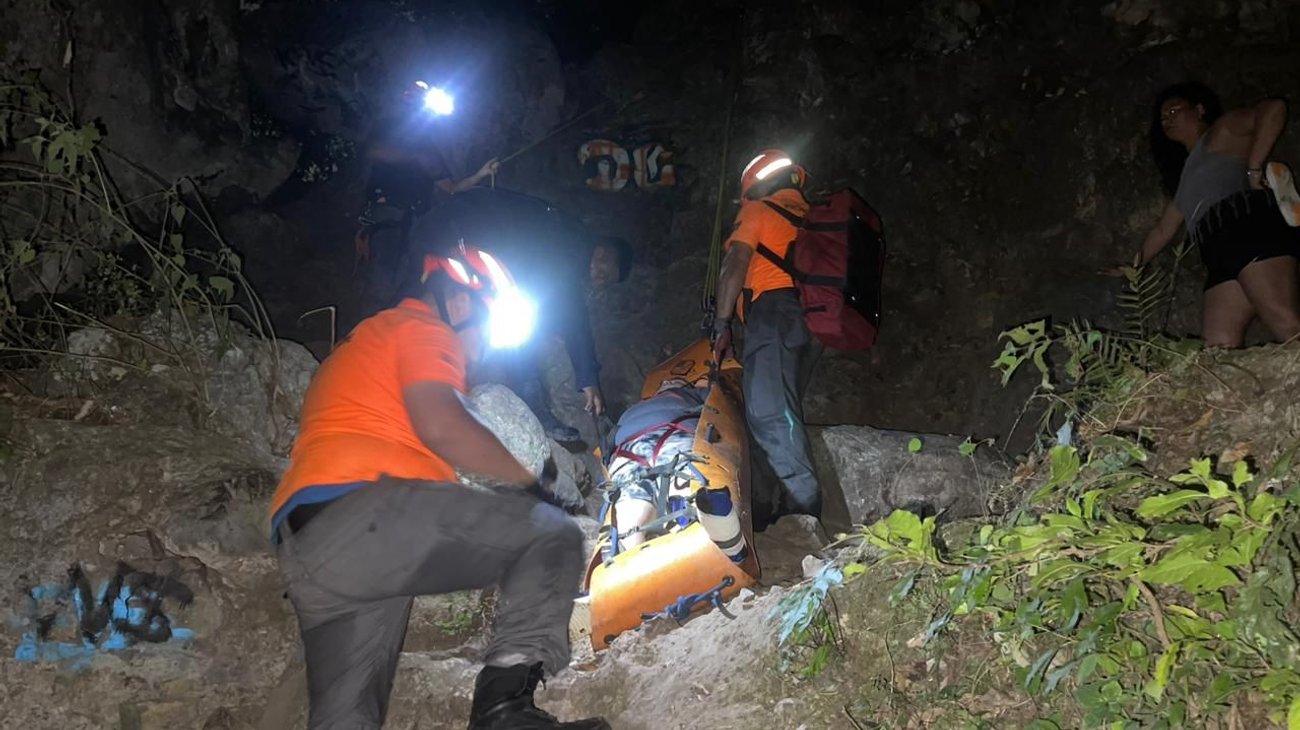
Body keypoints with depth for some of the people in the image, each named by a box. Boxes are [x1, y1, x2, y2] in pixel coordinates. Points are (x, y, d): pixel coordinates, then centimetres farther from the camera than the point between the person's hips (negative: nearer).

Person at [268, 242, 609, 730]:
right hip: (365, 510, -9)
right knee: (551, 535, -6)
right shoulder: (419, 326, 8)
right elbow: (442, 425, -12)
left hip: (303, 554, 10)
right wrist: (528, 480, 2)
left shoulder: (360, 346, 38)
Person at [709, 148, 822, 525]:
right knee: (782, 411, 7)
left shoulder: (759, 211, 11)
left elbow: (735, 266, -2)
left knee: (767, 413, -18)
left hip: (773, 310, -8)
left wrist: (721, 324, -4)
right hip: (812, 320, 8)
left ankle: (804, 502, -29)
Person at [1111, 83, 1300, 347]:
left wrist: (1253, 169, -8)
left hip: (1251, 228, -7)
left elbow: (1273, 109, -3)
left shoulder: (1222, 133, 17)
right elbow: (1164, 230, 43)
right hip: (1222, 259, 7)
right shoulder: (1187, 174, 39)